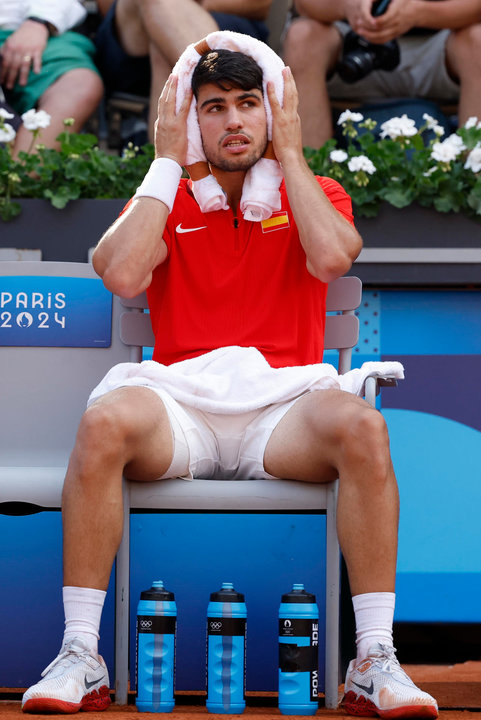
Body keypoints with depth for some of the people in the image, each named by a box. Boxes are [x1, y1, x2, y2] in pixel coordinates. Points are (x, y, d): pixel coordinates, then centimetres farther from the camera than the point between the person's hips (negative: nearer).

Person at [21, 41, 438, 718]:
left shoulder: (315, 195, 15)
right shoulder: (165, 200, 15)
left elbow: (333, 257, -10)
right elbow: (121, 274, -7)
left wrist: (289, 153, 0)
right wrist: (167, 161, 1)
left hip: (282, 413, 0)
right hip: (179, 409, 0)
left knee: (362, 427, -34)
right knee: (104, 421, -34)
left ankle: (375, 663, -30)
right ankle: (79, 656, -29)